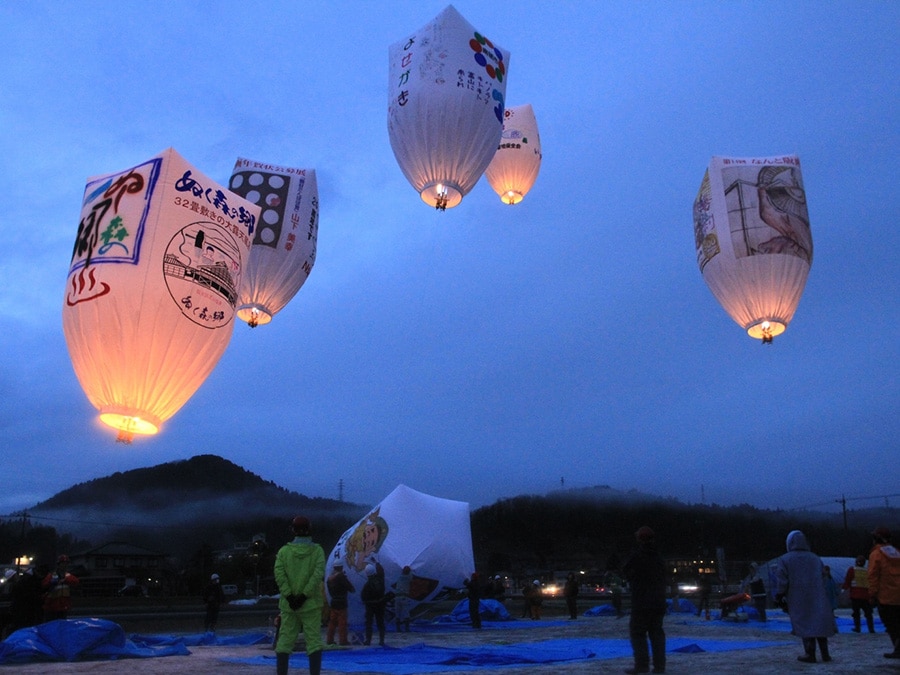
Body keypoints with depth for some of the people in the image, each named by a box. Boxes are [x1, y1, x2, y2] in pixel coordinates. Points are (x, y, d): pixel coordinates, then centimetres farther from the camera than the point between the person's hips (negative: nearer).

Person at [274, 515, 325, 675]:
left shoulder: (284, 550, 2)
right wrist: (304, 596, -13)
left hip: (288, 603, 2)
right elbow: (318, 574, -13)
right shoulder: (317, 550, -2)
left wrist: (289, 596, -11)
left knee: (285, 641, 9)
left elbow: (279, 573, -9)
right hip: (310, 604, -1)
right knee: (314, 640, 2)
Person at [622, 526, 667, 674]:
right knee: (657, 633, 11)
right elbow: (663, 580, 18)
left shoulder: (637, 556, -12)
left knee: (637, 633, -1)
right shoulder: (659, 558, 9)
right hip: (658, 602, 7)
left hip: (641, 602, -6)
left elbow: (625, 571, 1)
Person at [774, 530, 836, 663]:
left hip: (798, 600, -3)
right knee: (819, 623, 11)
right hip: (817, 598, 3)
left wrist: (779, 598, 1)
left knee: (804, 624, 1)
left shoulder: (785, 560, -3)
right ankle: (825, 653, 12)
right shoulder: (815, 558, 10)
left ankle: (810, 654, -1)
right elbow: (822, 578, 11)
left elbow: (781, 582, -7)